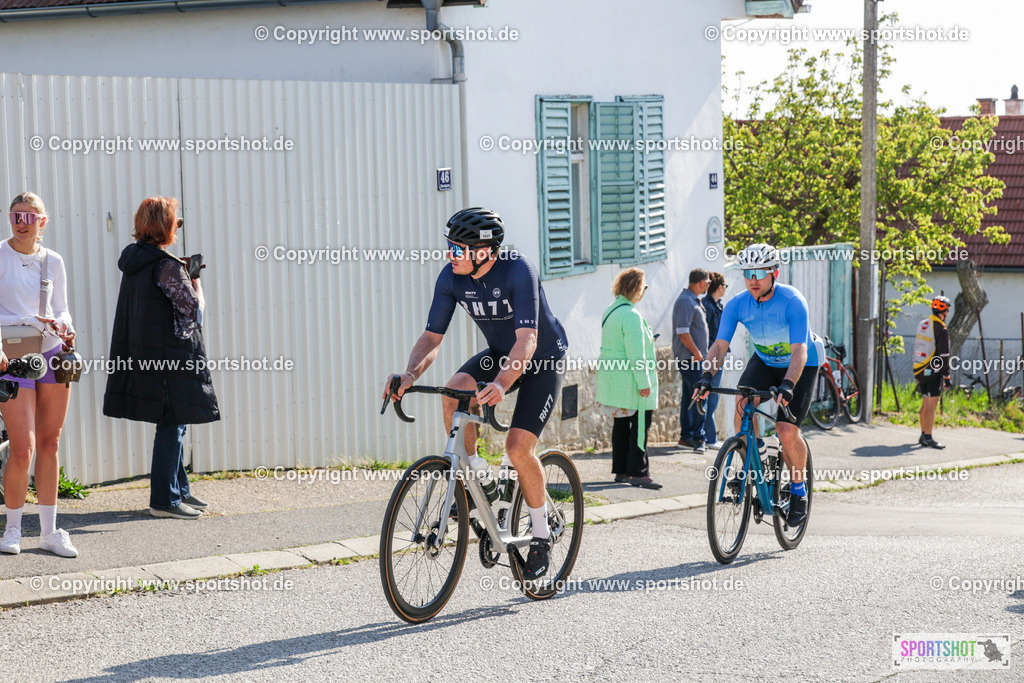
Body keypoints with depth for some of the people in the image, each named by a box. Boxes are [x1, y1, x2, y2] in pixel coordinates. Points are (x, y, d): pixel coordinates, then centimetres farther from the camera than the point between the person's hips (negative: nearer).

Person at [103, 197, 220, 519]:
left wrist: (184, 273, 15)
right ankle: (163, 499, 2)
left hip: (144, 356, 9)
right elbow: (194, 310, -13)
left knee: (173, 423, 18)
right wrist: (195, 281, 4)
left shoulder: (133, 261, 8)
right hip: (171, 358, -9)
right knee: (172, 424, -2)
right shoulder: (168, 266, -18)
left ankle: (180, 490, 27)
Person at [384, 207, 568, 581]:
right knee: (454, 392, -26)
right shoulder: (451, 277, -15)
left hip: (544, 359, -5)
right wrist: (411, 374, -33)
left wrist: (502, 384, -57)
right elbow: (432, 336, -13)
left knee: (518, 448, -18)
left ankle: (541, 536, 4)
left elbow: (527, 339, -40)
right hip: (500, 354, 5)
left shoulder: (518, 271, -32)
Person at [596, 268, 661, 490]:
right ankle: (638, 472, -6)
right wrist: (644, 382, -19)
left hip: (611, 378, 10)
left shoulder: (610, 311, 13)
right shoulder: (631, 315, -18)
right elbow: (636, 353, -20)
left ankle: (620, 469, 17)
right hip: (630, 380, -10)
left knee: (621, 423, 14)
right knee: (640, 425, -5)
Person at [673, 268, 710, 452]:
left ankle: (686, 437, 15)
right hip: (690, 357, -10)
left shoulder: (693, 300, 17)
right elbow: (682, 332, -22)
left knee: (690, 397, 11)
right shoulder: (685, 301, -15)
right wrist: (696, 352, -16)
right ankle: (698, 438, -10)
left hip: (694, 357, 10)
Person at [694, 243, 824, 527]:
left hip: (800, 366, -4)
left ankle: (798, 489, 8)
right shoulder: (737, 305, -16)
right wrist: (707, 376, -39)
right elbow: (720, 344, -20)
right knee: (742, 400, -27)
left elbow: (799, 350, -36)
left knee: (787, 432, -17)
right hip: (764, 361, 4)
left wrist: (787, 385, -52)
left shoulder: (792, 302, -29)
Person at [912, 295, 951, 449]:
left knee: (925, 403, 17)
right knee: (931, 405, -8)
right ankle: (928, 438, -10)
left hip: (920, 370, 8)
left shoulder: (922, 325, 10)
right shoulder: (941, 330, -15)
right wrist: (947, 376, -11)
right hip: (934, 372, -8)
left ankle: (923, 435, 23)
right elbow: (944, 356, -16)